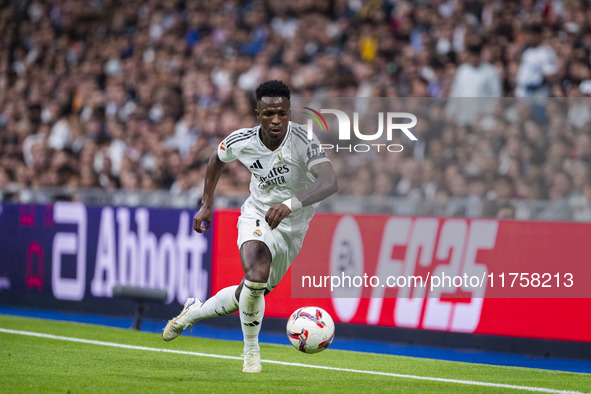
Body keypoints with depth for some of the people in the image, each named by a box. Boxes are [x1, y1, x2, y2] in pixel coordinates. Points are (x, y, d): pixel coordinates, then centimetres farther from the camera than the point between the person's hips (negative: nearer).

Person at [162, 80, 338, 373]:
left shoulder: (304, 140, -27)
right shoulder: (241, 141, -16)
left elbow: (330, 182, -43)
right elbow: (217, 159, 10)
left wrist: (290, 204, -58)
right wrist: (206, 204, 7)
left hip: (292, 229, 1)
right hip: (257, 217, -1)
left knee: (247, 296, 13)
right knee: (256, 275, -31)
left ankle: (194, 312, 43)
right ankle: (251, 351, -11)